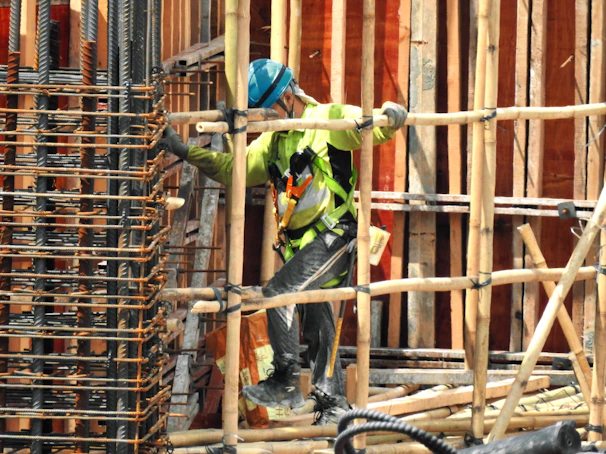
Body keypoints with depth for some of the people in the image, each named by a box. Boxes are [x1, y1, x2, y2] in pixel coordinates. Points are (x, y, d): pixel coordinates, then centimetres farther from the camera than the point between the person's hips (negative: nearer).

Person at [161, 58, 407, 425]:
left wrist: (389, 114, -33)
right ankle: (334, 404, 18)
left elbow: (387, 125, -9)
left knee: (278, 292, -22)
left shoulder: (330, 120, -5)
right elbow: (233, 169, 15)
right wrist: (186, 152, 8)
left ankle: (286, 381, -16)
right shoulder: (273, 140, 17)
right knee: (316, 326, 11)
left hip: (333, 236, -8)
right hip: (301, 244, 8)